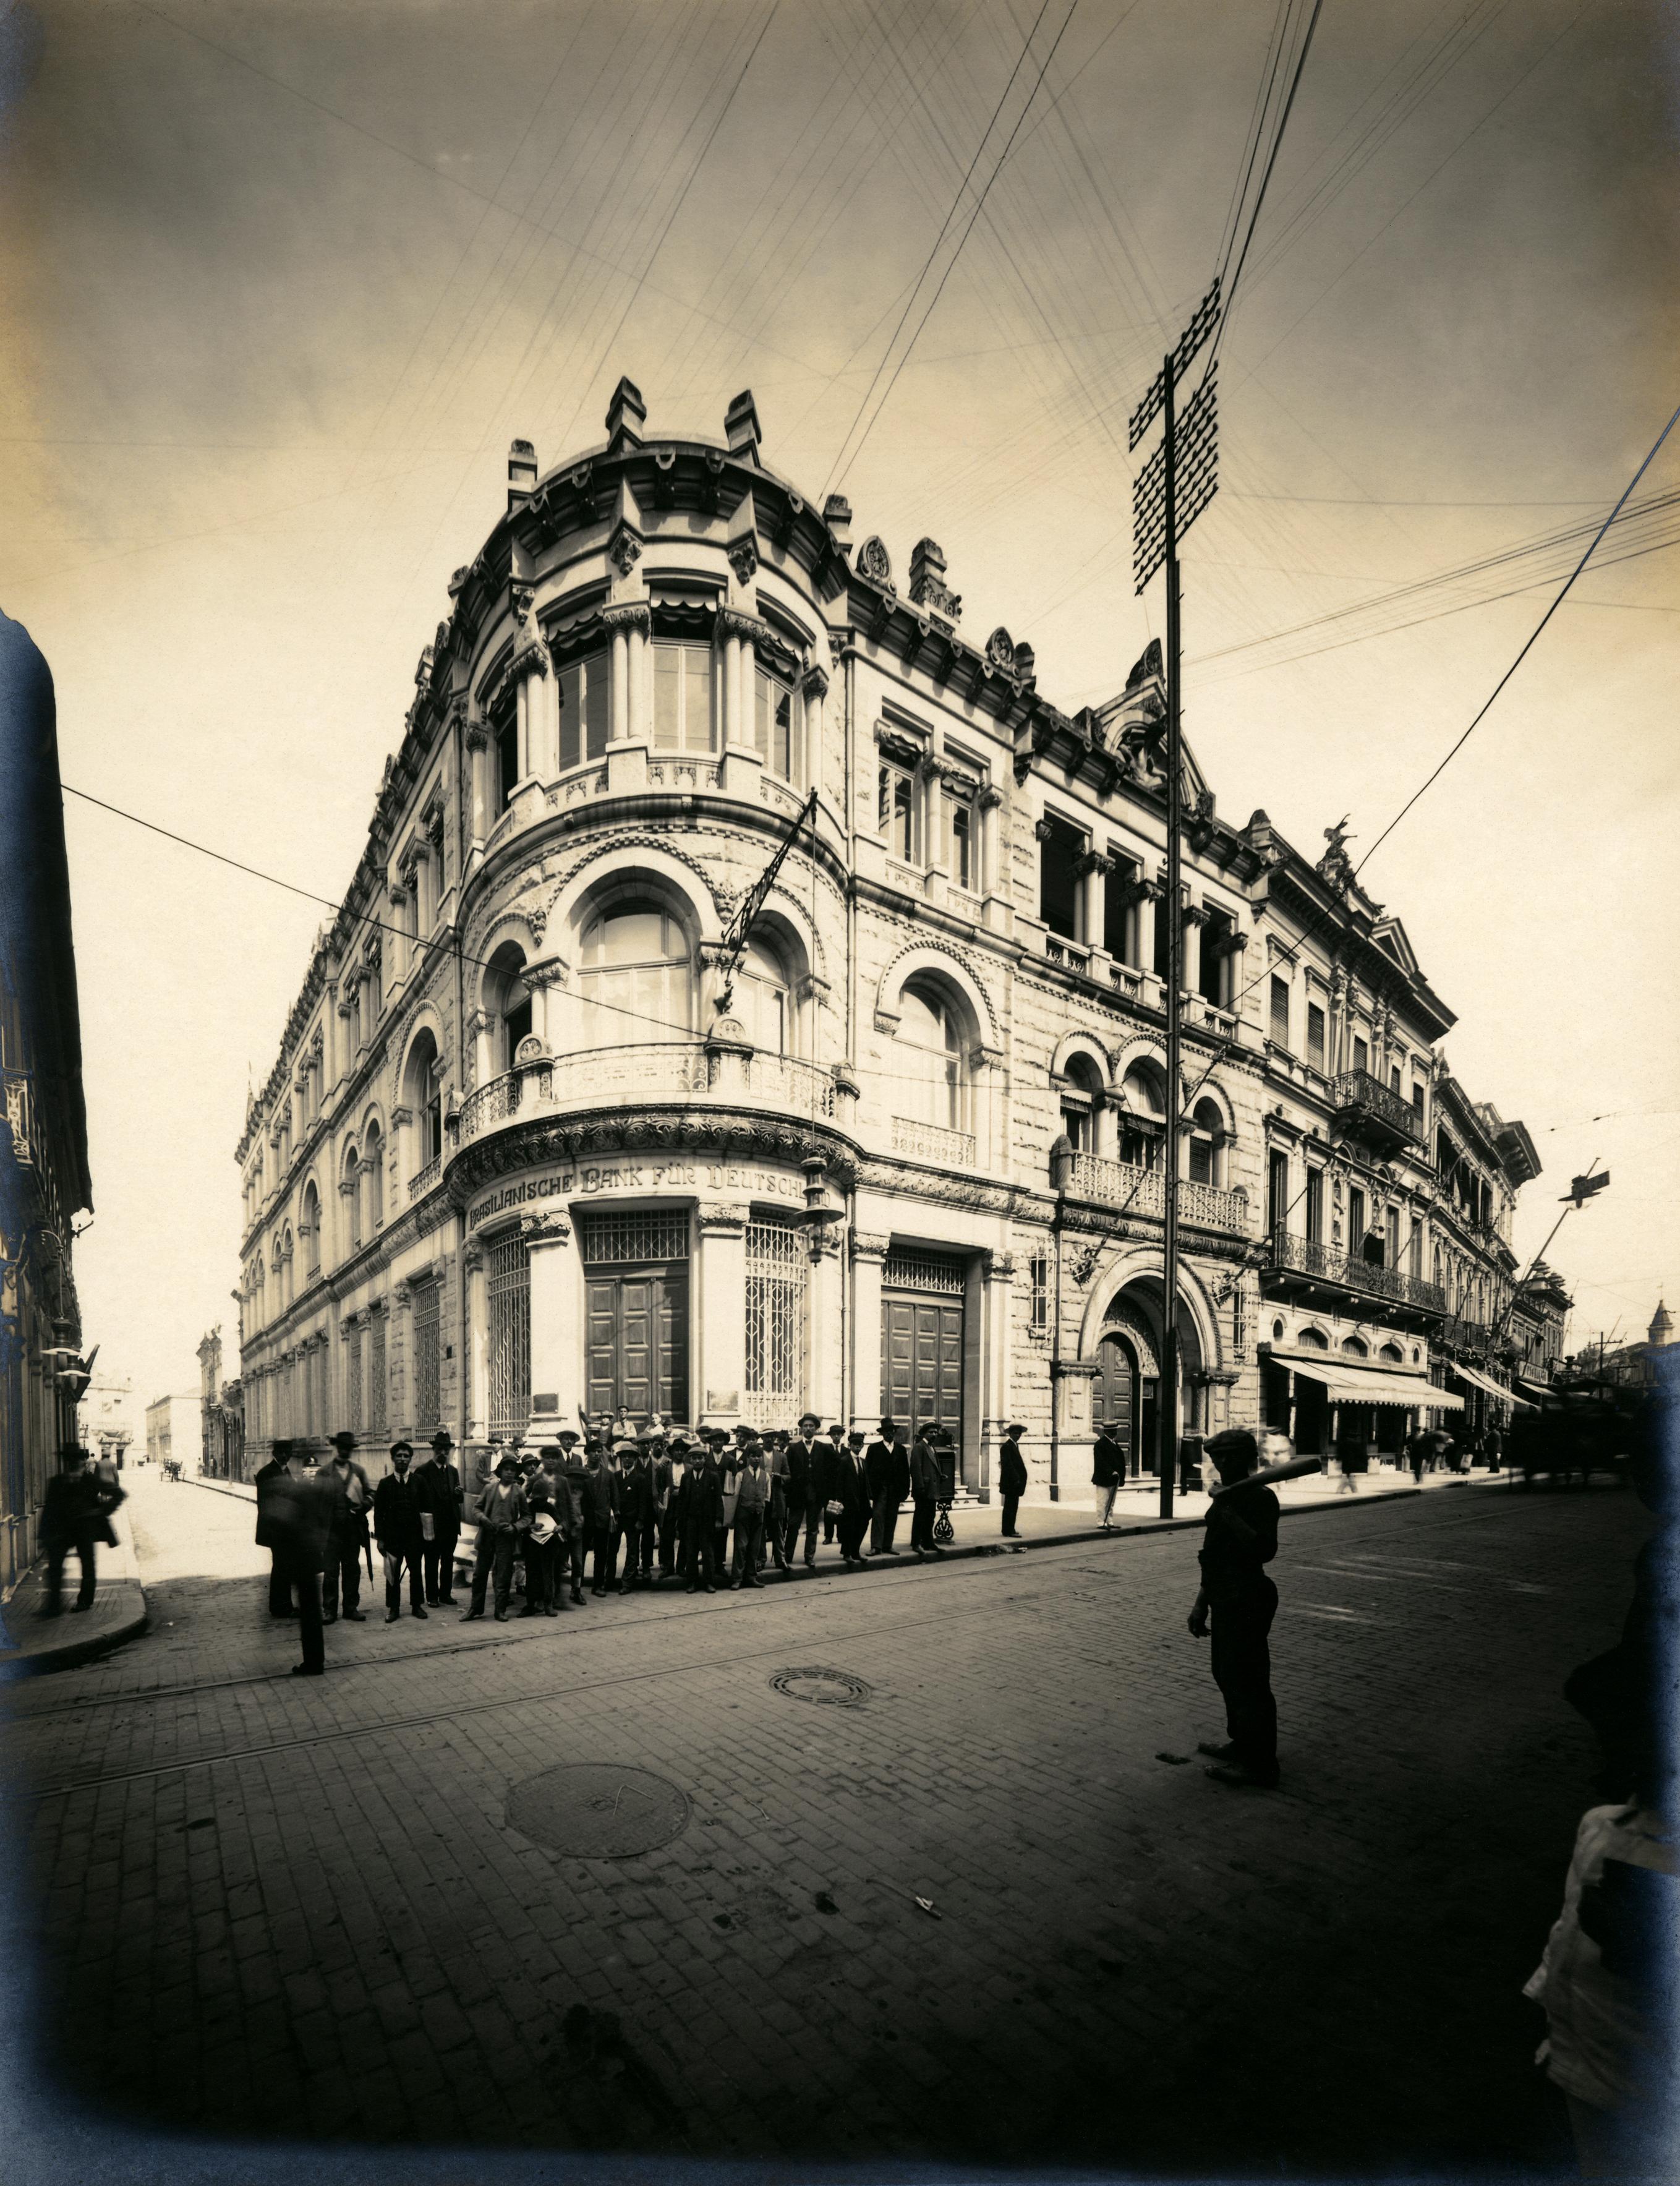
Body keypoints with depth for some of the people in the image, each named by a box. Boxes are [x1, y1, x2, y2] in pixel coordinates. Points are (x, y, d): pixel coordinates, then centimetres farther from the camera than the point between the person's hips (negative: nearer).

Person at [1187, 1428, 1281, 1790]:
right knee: (1227, 1673, 20)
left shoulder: (1260, 1498, -16)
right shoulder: (1227, 1496, 13)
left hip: (1248, 1600, -10)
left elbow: (1264, 1550, -30)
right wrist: (1202, 1602, 21)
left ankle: (1259, 1765, 7)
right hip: (1227, 1598, 10)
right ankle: (1240, 1744, 36)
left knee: (1245, 1679, -4)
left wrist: (1230, 1515, -33)